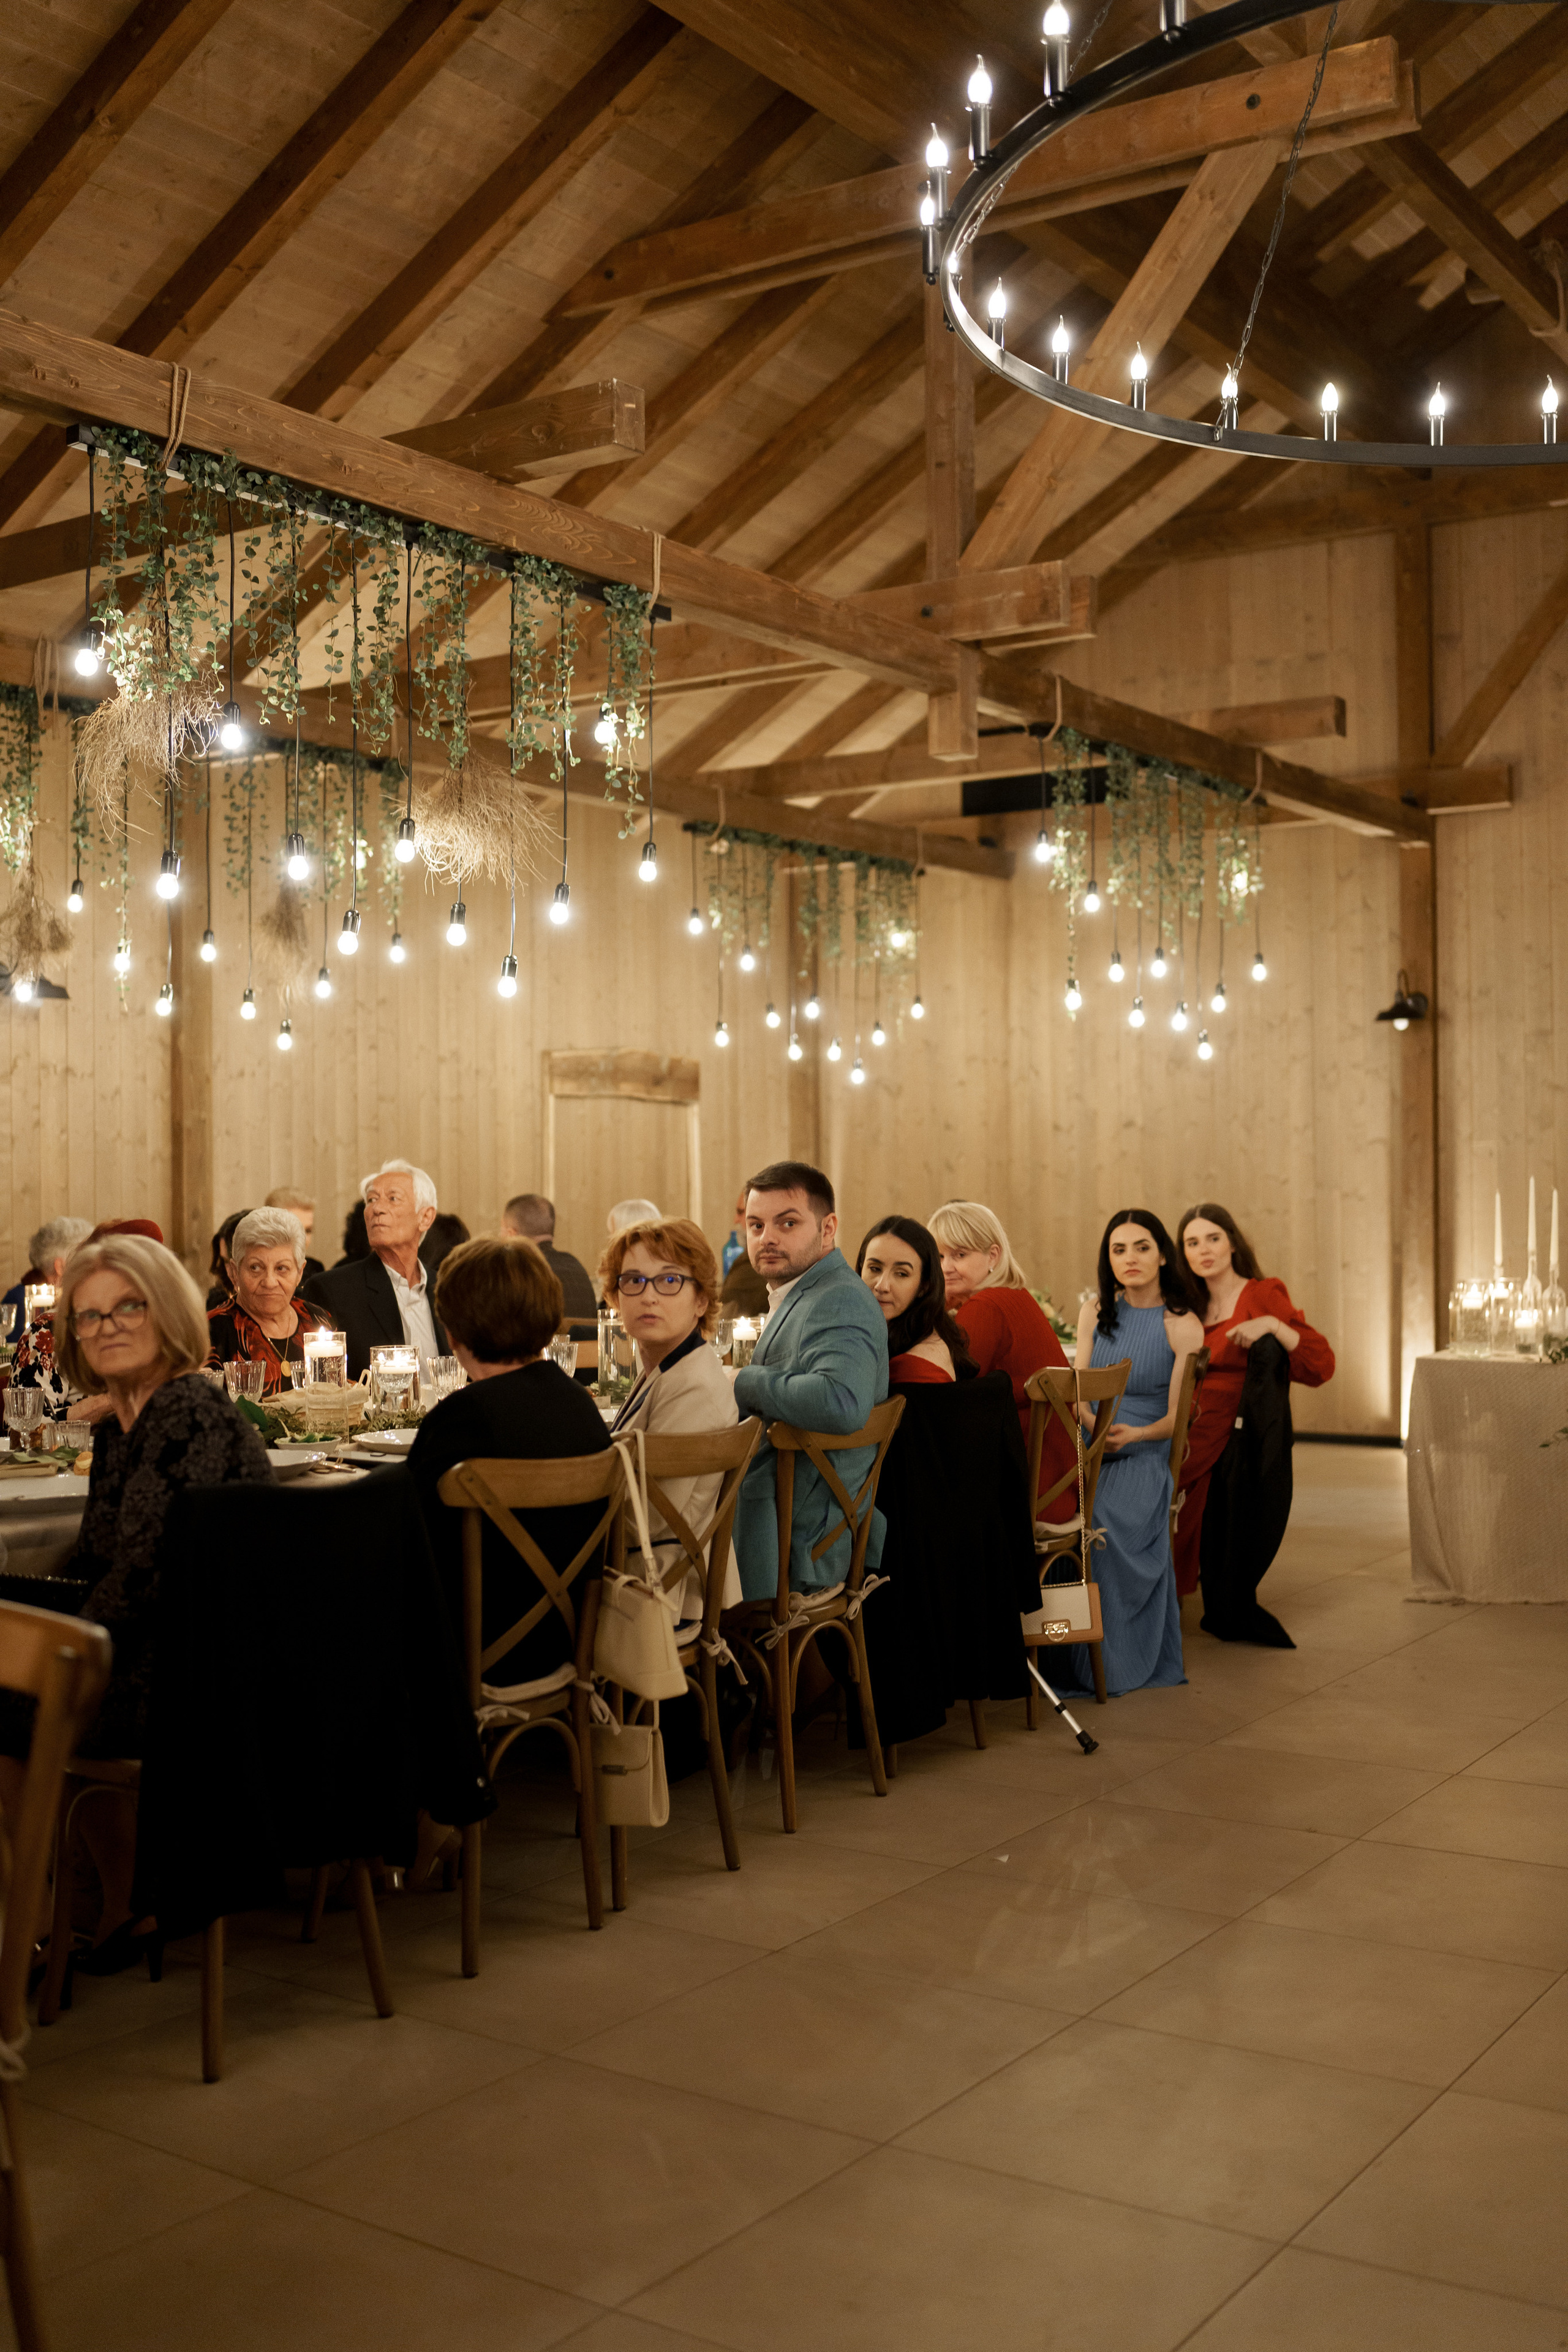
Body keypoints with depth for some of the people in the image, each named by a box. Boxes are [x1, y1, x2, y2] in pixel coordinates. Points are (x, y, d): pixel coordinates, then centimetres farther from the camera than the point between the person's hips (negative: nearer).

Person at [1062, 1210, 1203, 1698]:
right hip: (1091, 1452, 3)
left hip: (1145, 1455, -3)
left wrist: (1134, 1434, -25)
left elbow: (1176, 1418, -3)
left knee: (1104, 1531, -31)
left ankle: (1117, 1662, -18)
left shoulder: (1183, 1326, 0)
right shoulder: (1096, 1311, 12)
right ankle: (1074, 1656, -15)